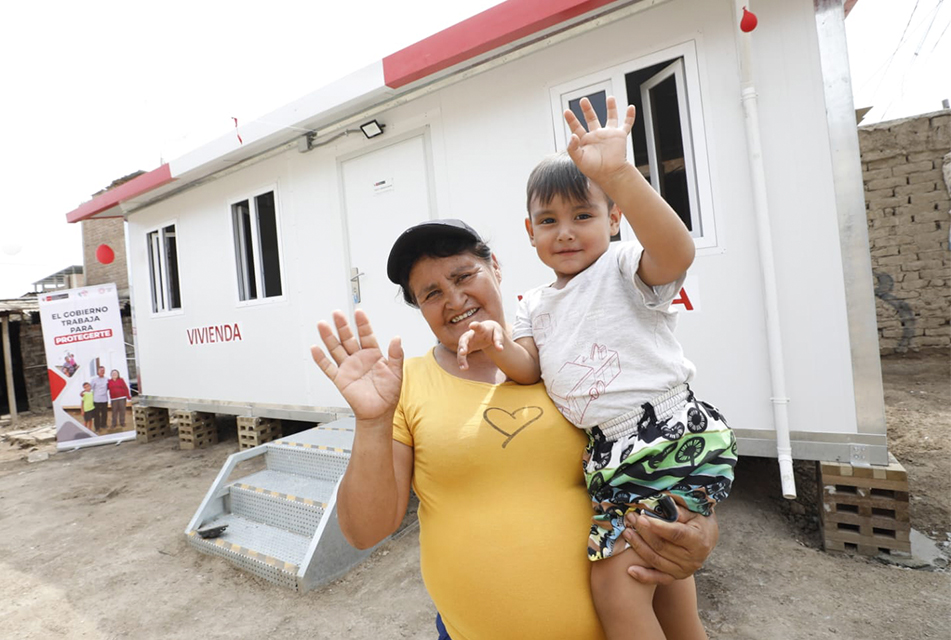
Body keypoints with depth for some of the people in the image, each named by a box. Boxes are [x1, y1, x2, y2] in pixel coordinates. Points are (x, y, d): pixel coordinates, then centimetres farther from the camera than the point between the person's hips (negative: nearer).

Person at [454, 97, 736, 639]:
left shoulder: (624, 268, -6)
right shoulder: (536, 305, 13)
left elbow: (678, 251, -28)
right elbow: (529, 369, 3)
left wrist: (618, 174, -38)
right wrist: (498, 345, -18)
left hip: (670, 432, -6)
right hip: (612, 453, 7)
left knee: (615, 583, -8)